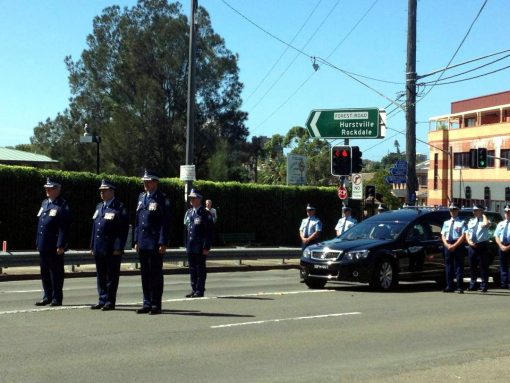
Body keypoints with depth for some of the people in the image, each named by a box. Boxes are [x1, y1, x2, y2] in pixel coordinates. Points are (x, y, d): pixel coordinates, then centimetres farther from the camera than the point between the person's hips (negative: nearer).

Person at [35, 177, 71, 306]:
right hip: (43, 246, 8)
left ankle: (57, 298, 7)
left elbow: (64, 228, -15)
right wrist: (38, 242, 15)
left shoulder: (62, 205, -10)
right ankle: (47, 297, 22)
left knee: (56, 272, 0)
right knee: (45, 272, 13)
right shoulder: (44, 203, 16)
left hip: (55, 247, -8)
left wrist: (61, 245, -20)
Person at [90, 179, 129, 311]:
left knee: (111, 276, -1)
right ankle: (102, 300, 19)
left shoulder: (119, 208, -7)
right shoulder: (99, 207, 17)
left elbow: (123, 230, -12)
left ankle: (110, 302, 5)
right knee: (101, 276, 11)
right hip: (99, 249, 7)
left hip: (112, 250, -7)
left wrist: (118, 248, -18)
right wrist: (92, 245, 14)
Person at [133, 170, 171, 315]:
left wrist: (163, 243, -16)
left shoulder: (162, 199, -7)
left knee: (156, 274, -1)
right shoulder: (141, 197, 14)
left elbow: (165, 223, -11)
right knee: (145, 274, 10)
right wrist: (136, 241, 13)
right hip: (143, 243, 7)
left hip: (155, 244, -7)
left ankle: (156, 305, 5)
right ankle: (147, 304, 17)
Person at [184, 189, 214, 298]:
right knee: (192, 269, 10)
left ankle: (200, 291, 4)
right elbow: (186, 229, 17)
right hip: (190, 247, 6)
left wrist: (206, 247, -15)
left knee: (200, 269, -1)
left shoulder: (205, 214, -7)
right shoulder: (188, 213, 14)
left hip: (200, 248, -6)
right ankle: (194, 290, 17)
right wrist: (186, 245, 11)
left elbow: (209, 232, -10)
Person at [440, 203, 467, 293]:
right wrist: (447, 245, -6)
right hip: (448, 245, 5)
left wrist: (454, 245, -15)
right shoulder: (446, 223, 17)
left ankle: (460, 287, -4)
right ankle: (449, 287, 11)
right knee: (448, 266, 6)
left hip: (458, 245, -5)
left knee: (459, 266, -5)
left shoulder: (462, 222, 1)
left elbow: (463, 236, -8)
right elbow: (443, 235, 12)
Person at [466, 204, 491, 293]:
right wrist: (469, 241, -4)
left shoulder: (484, 220, -1)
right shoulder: (471, 221, 14)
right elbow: (467, 233, 14)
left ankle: (484, 286, 4)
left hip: (482, 245, -5)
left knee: (483, 266, -2)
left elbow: (486, 224, -28)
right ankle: (473, 285, 23)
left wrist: (483, 215, -10)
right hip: (472, 246, 6)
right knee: (472, 266, 12)